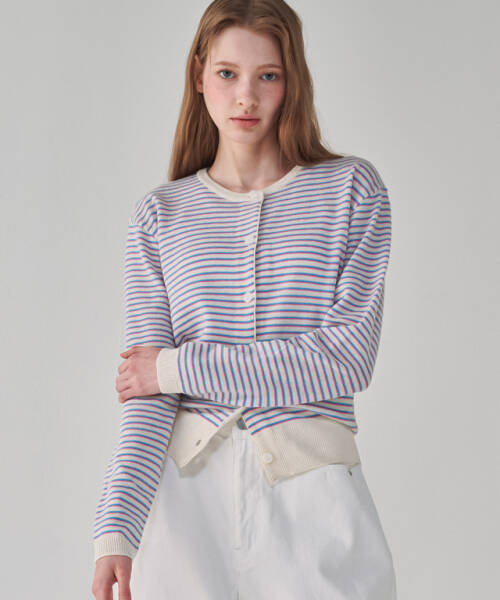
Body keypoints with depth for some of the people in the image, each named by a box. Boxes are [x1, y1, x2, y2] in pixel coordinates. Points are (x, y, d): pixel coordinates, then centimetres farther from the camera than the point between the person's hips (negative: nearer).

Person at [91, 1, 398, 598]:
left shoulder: (350, 188, 3)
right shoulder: (159, 214, 6)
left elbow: (350, 357, -8)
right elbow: (146, 393, -2)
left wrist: (180, 369, -8)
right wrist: (114, 531, -16)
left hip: (310, 484, -1)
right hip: (186, 486, 1)